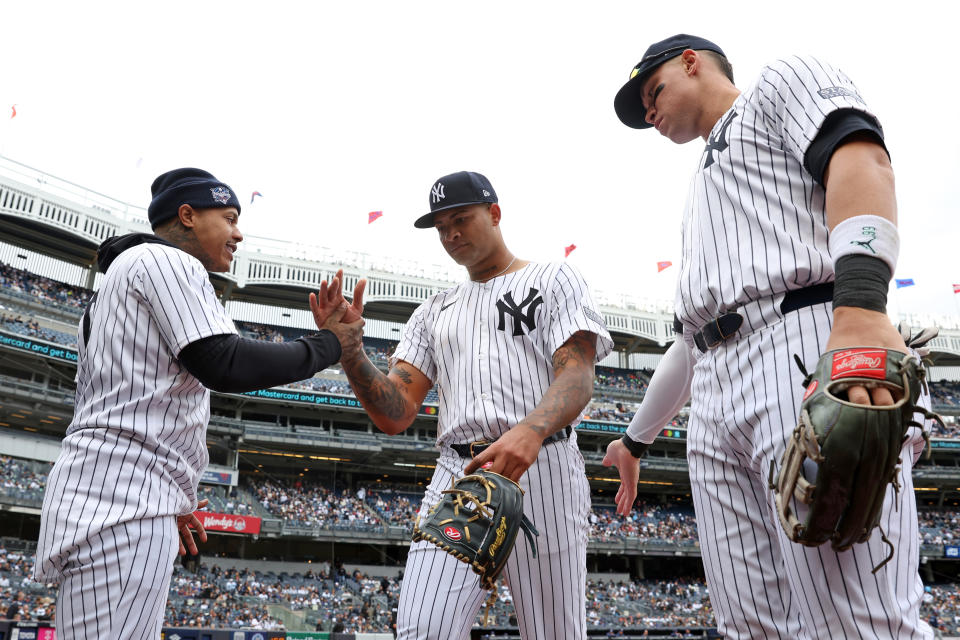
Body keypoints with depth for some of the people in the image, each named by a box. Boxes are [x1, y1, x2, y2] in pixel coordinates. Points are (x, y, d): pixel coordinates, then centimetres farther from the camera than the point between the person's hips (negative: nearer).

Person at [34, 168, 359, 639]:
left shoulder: (122, 272, 30)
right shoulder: (168, 261, -2)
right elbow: (225, 365, -16)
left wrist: (167, 496, 28)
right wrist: (328, 345, -5)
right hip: (122, 505, -11)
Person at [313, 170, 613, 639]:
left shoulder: (553, 279, 10)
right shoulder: (433, 313, 23)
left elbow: (577, 376, -7)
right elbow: (395, 416, 13)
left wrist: (531, 430, -29)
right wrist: (348, 350, -5)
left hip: (542, 468, -3)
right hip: (455, 476, 4)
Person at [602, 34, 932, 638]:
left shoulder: (783, 79, 16)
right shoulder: (706, 188, 39)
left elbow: (860, 156, -7)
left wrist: (860, 302, -26)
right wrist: (636, 441, 39)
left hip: (807, 342, -8)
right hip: (718, 398, 8)